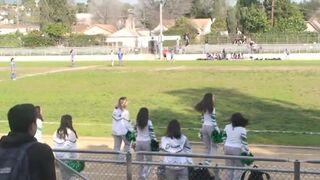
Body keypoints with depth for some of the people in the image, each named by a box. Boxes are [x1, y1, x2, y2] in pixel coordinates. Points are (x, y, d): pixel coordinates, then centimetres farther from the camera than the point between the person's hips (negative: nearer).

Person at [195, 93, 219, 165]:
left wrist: (202, 129, 16)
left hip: (204, 127, 6)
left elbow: (202, 119, 10)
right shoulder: (211, 107, -12)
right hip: (211, 127, -6)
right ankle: (208, 160, -12)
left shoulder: (203, 108, 7)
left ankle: (206, 161, 12)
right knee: (214, 146, 4)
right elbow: (213, 119, -15)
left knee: (207, 147, 14)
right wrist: (216, 129, -11)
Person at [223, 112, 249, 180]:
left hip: (227, 148, 5)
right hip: (237, 149, -5)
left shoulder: (227, 127, 2)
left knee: (229, 167, 15)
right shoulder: (242, 129, -12)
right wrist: (247, 152, -4)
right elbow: (244, 142, -13)